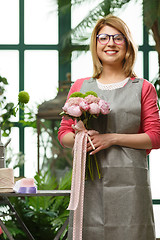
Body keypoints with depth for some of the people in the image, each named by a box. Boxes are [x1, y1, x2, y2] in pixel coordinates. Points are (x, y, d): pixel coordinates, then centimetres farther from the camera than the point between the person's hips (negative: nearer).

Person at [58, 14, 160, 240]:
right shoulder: (80, 87, 15)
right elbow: (64, 133, 15)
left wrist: (112, 138, -9)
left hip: (129, 179, -2)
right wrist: (77, 138, -8)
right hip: (89, 179, 2)